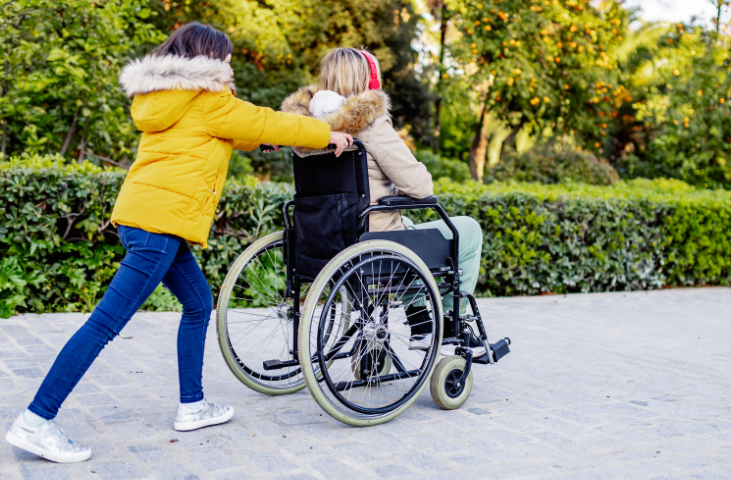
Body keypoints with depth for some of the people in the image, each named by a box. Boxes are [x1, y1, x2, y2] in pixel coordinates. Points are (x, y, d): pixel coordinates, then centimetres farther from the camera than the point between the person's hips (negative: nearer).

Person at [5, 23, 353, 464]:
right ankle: (36, 422, -10)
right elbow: (263, 124, 3)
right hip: (160, 220, -10)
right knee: (108, 321, -11)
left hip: (142, 214, 10)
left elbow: (242, 133, 31)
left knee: (199, 302, 18)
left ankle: (192, 406, 23)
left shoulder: (166, 100, 23)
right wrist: (327, 134, 15)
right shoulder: (206, 100, -3)